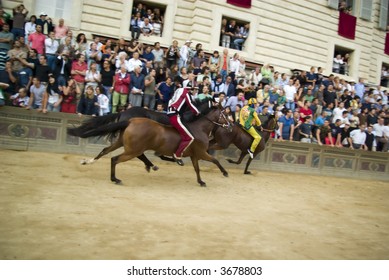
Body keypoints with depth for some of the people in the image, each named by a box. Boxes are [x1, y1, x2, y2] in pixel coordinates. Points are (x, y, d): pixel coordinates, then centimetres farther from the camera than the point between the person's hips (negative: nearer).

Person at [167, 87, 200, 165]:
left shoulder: (180, 91, 23)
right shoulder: (186, 92, -3)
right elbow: (190, 105, -5)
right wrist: (198, 113, 9)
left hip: (171, 114, 10)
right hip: (175, 116, -10)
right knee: (189, 138, -10)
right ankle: (177, 155, -6)